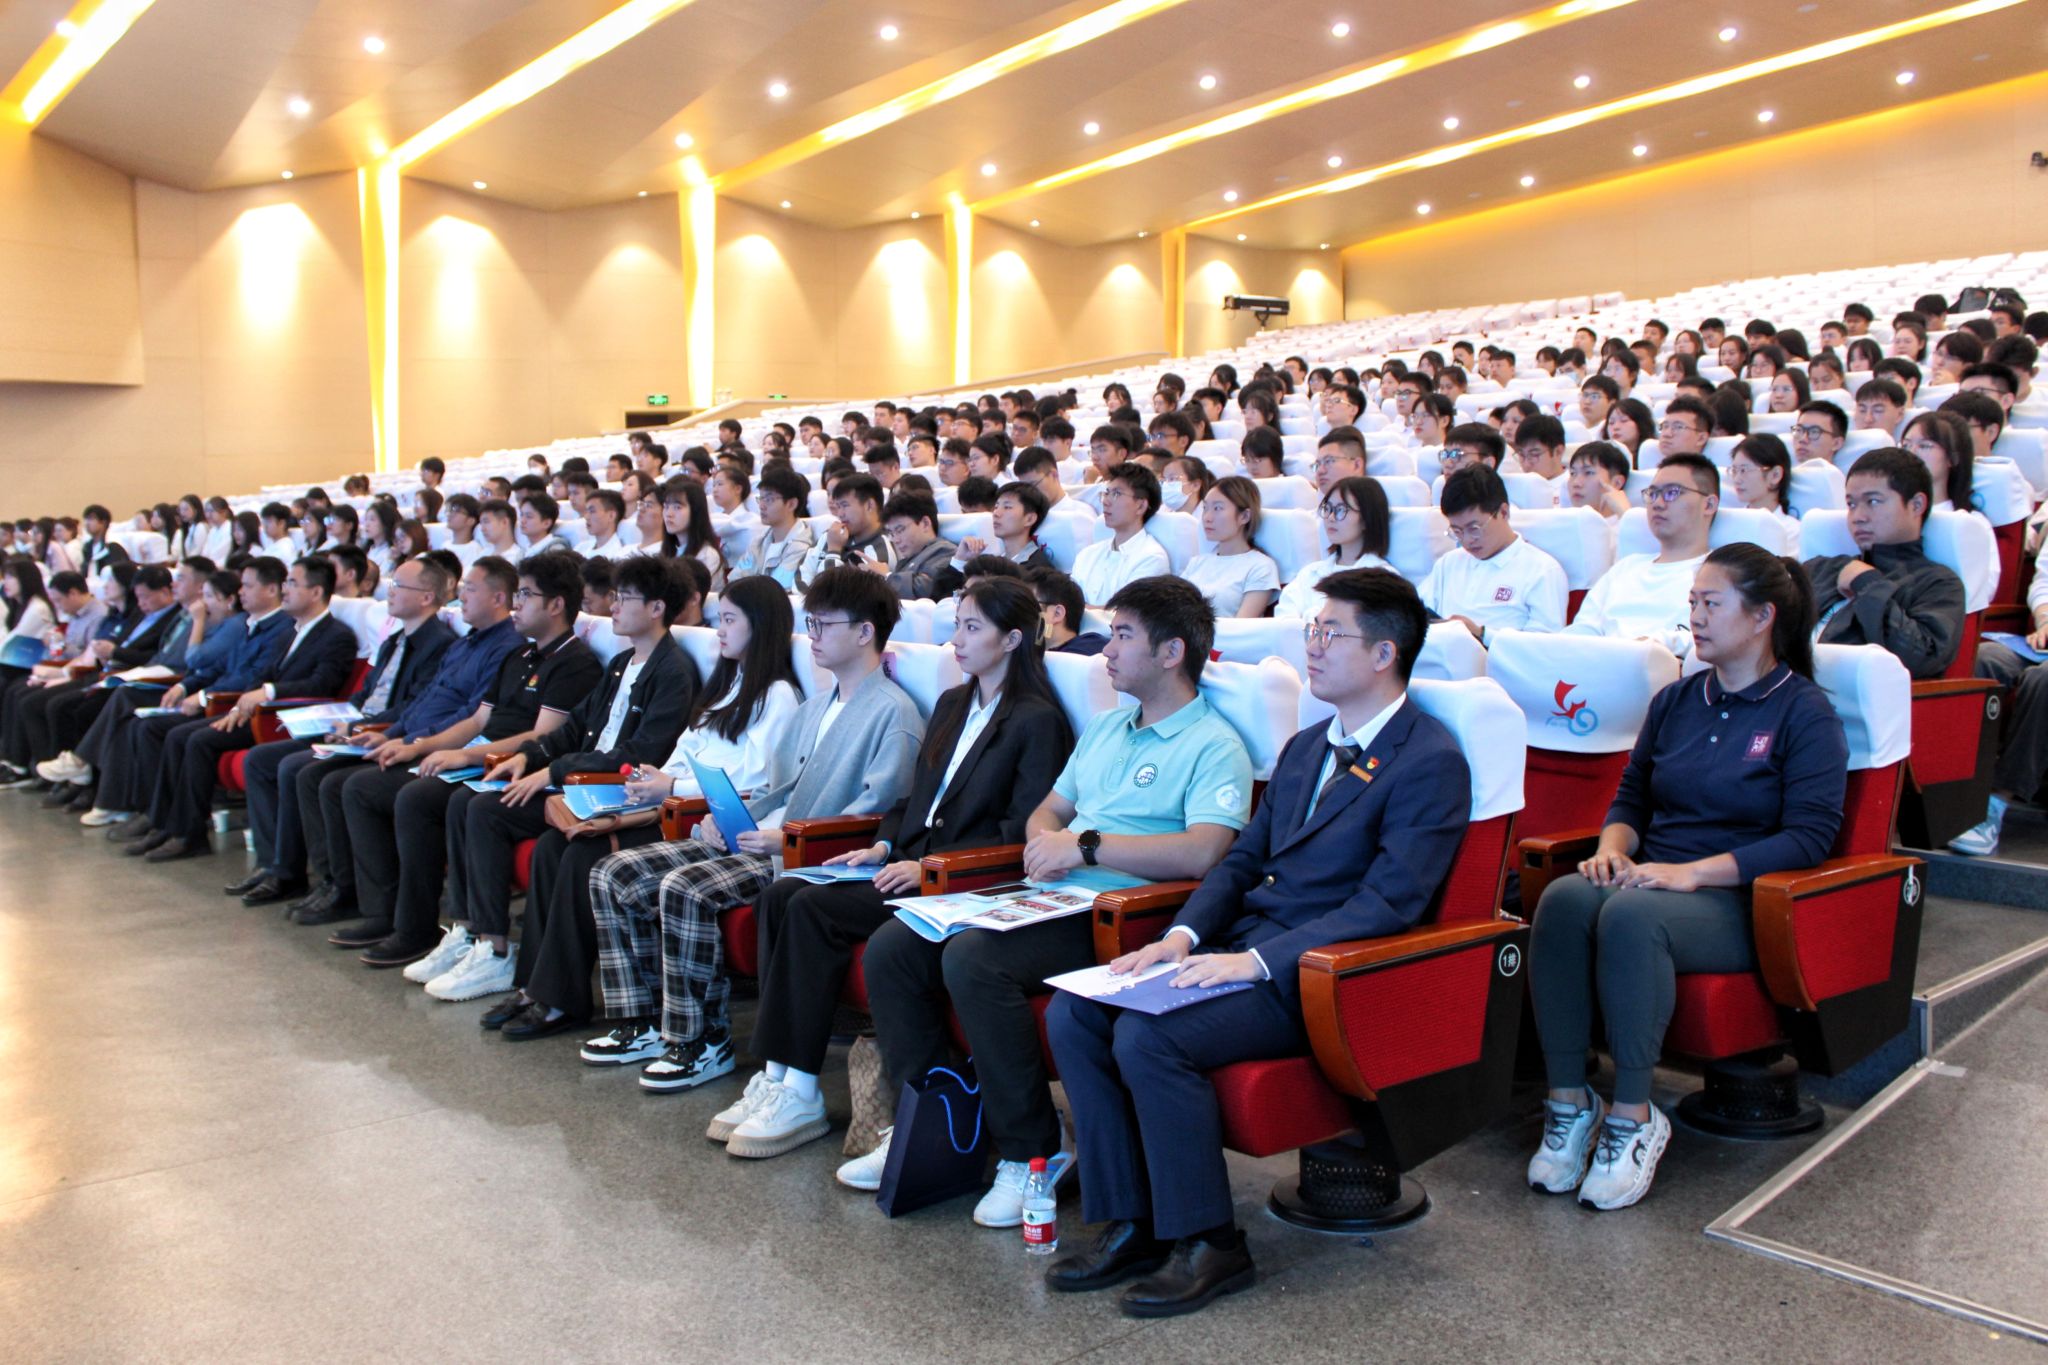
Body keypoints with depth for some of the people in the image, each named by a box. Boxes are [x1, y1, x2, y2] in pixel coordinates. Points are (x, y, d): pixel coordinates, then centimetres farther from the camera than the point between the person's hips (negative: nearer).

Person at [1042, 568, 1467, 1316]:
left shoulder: (1429, 762, -9)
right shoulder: (1305, 747, 19)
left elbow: (1388, 904, -18)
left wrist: (1255, 961, -23)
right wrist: (1184, 935, -1)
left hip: (1315, 974, -8)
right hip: (1242, 944, 9)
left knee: (1148, 1036, -28)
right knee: (1072, 1015, -8)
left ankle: (1208, 1241, -8)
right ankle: (1129, 1224, 0)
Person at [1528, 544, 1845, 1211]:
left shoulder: (1804, 712, 0)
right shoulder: (1674, 701, 18)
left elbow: (1811, 836, -10)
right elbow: (1631, 796, 22)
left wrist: (1691, 872, -20)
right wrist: (1613, 848, -3)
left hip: (1741, 902, -5)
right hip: (1652, 879, 5)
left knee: (1631, 915, -37)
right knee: (1563, 898, -30)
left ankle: (1633, 1118, -24)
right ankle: (1568, 1103, -24)